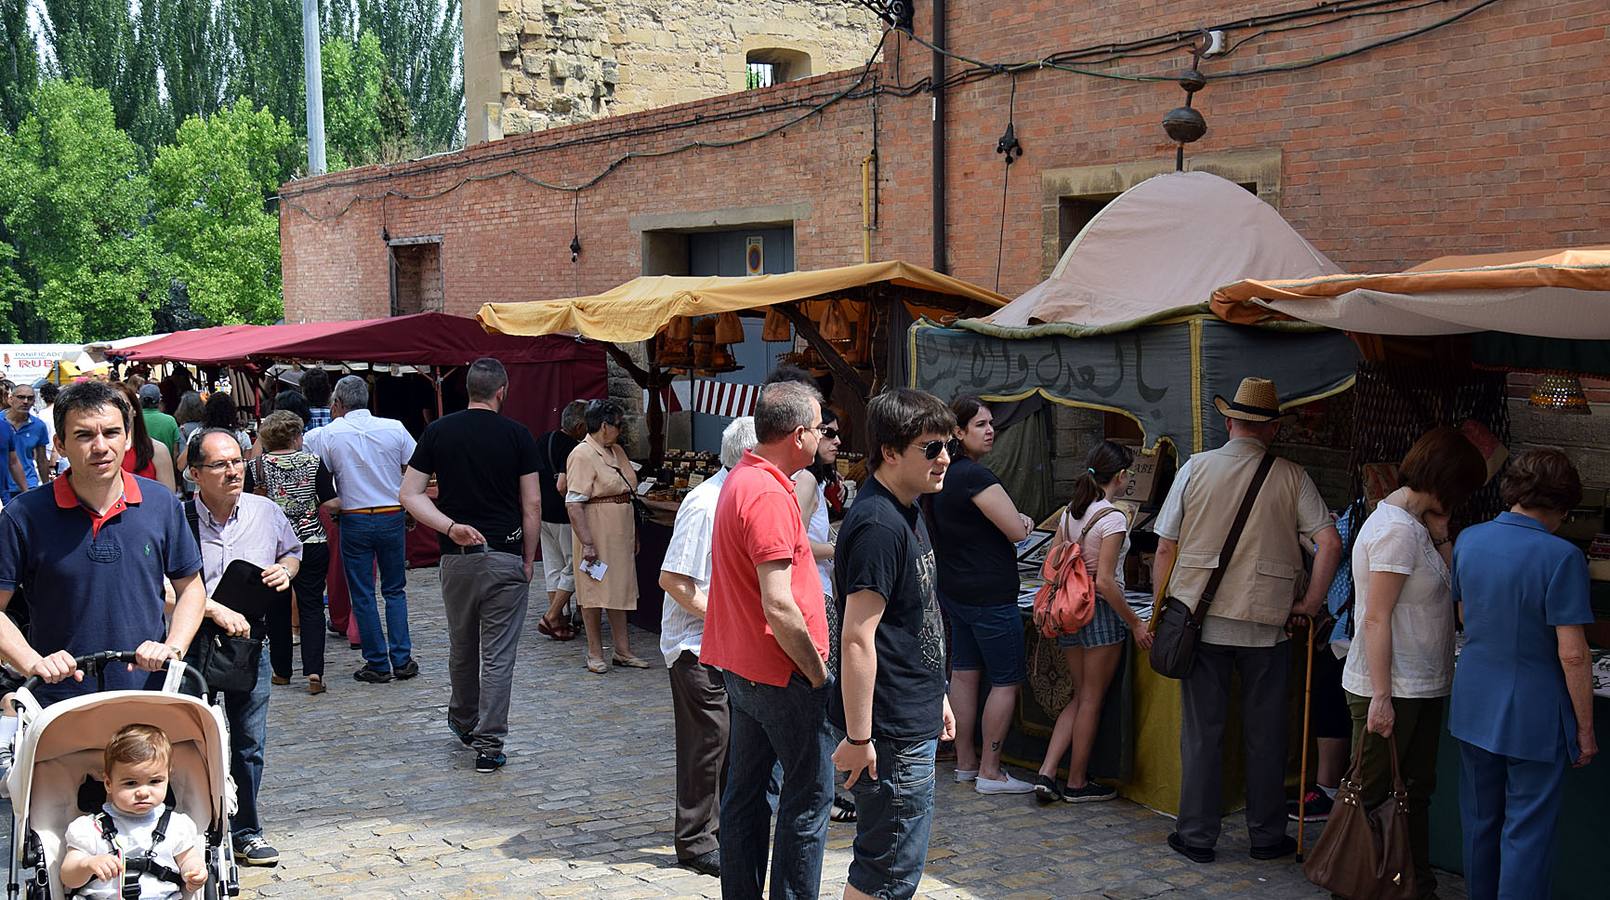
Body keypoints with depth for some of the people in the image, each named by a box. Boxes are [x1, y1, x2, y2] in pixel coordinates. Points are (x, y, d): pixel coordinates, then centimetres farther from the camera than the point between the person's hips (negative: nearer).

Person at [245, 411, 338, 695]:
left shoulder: (255, 467, -3)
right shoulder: (313, 463, -4)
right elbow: (329, 503, -6)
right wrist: (341, 502, 12)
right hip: (311, 544, -1)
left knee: (277, 608, 13)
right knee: (311, 605, 2)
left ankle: (281, 671, 20)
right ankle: (314, 671, -10)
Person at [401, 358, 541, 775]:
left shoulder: (438, 432, 2)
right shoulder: (517, 435, -4)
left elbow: (410, 494, -4)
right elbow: (532, 504, -4)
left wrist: (450, 526, -10)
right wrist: (528, 558, 5)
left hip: (457, 556, 3)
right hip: (505, 556, -3)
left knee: (462, 647, 20)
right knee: (498, 654, 1)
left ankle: (464, 722, 38)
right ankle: (489, 745, 0)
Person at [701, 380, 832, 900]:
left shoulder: (740, 481, 10)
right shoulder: (769, 496, -22)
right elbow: (779, 608, -25)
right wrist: (819, 675, -17)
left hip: (741, 668, 10)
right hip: (783, 675, -10)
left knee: (745, 791, 15)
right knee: (809, 796, 1)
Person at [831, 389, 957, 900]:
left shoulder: (907, 513, 11)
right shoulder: (878, 526, -22)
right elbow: (857, 640, -25)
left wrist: (937, 697, 23)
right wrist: (858, 738, -24)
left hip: (914, 721, 10)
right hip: (892, 732, -10)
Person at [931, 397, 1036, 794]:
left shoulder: (944, 474, 9)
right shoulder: (976, 476, -21)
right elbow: (1017, 531, -22)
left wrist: (1015, 519, 5)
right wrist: (1021, 520, 2)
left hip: (955, 589, 10)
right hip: (989, 594, -10)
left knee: (964, 672, 14)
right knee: (1007, 680, 0)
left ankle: (966, 762, 22)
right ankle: (989, 772, 3)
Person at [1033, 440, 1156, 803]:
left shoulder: (1069, 512, 7)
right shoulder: (1112, 518, -15)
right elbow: (1104, 581, -20)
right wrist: (1135, 623, -13)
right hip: (1101, 611, -7)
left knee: (1080, 697, 16)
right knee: (1091, 700, 6)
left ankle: (1046, 772, 7)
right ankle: (1077, 783, 16)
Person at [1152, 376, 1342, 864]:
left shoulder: (1196, 467, -1)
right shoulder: (1291, 477, -1)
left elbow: (1165, 549, 0)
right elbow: (1330, 542, -9)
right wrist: (1311, 601, 2)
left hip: (1200, 620, 0)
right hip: (1266, 622, 0)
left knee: (1201, 732, 7)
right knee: (1264, 735, 12)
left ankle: (1197, 836, 13)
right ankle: (1267, 836, 21)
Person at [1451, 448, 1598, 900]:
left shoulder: (1469, 540, -1)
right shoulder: (1560, 557, -19)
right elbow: (1573, 654, -18)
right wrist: (1585, 728, -9)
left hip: (1474, 707, 6)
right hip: (1535, 716, -6)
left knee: (1480, 823, 19)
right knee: (1527, 833, 4)